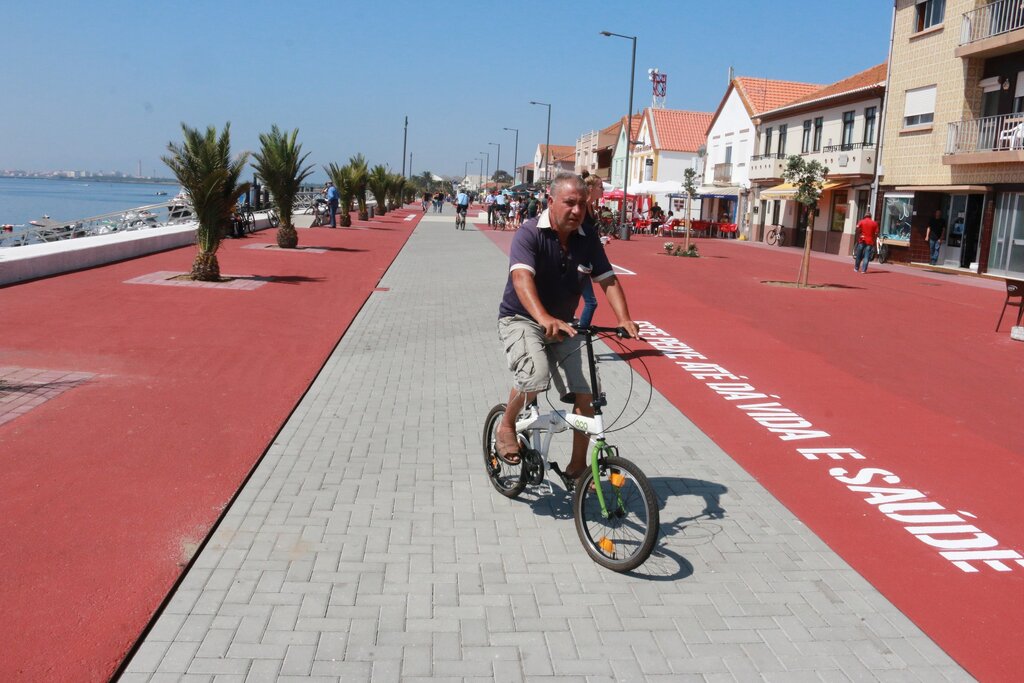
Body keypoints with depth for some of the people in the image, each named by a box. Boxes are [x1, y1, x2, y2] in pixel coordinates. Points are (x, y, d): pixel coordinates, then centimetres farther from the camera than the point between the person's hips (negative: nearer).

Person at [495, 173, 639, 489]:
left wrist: (624, 320, -22)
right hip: (521, 320, -5)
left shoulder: (588, 241, -3)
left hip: (562, 326, 5)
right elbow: (522, 278, -34)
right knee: (536, 375, -33)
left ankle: (577, 468, 14)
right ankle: (506, 426, -3)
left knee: (584, 395, -4)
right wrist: (544, 318, -51)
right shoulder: (530, 234, -18)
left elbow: (608, 281, -4)